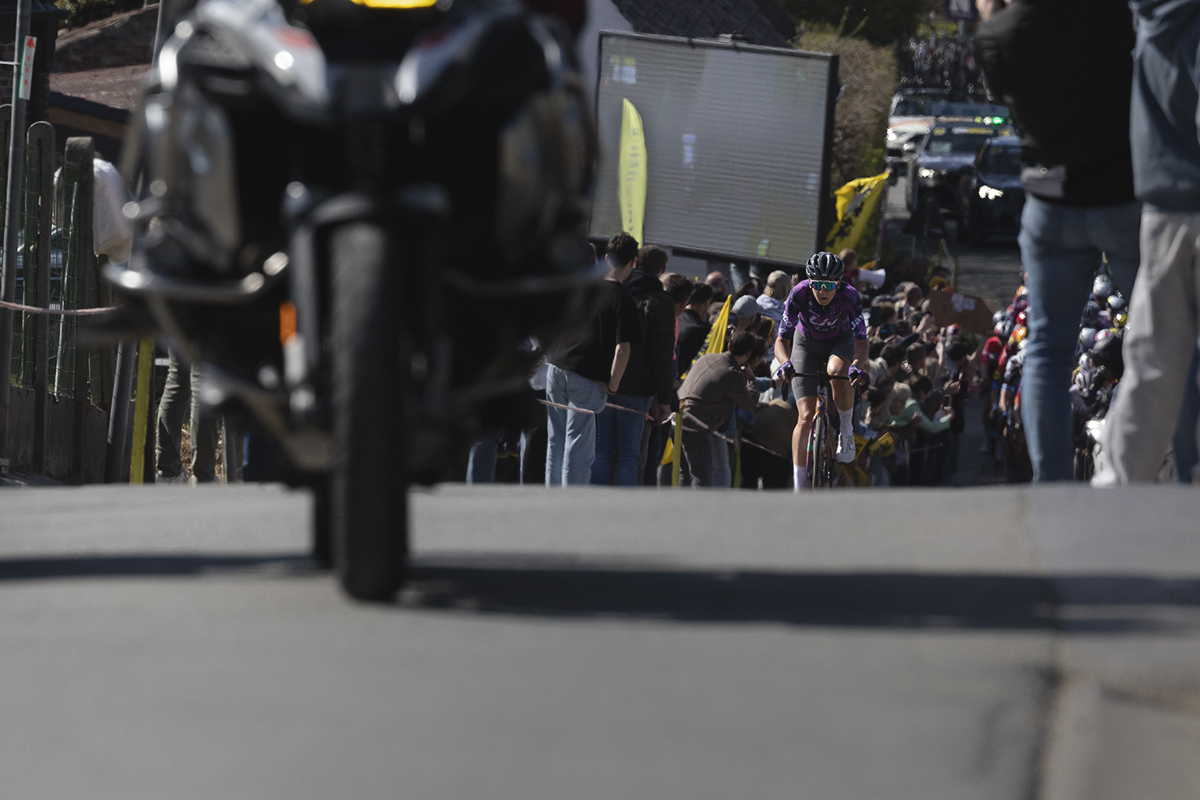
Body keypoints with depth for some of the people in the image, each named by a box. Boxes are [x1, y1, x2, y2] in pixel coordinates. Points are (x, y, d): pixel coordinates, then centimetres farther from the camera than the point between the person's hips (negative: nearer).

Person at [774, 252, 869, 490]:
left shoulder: (849, 296, -31)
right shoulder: (799, 294, -30)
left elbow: (861, 341, -34)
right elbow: (782, 341, -29)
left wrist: (858, 366, -55)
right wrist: (786, 363, -51)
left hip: (840, 341, 0)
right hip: (807, 344, 0)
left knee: (836, 371, -38)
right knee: (806, 416, -11)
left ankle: (847, 430, -12)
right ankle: (799, 487, -7)